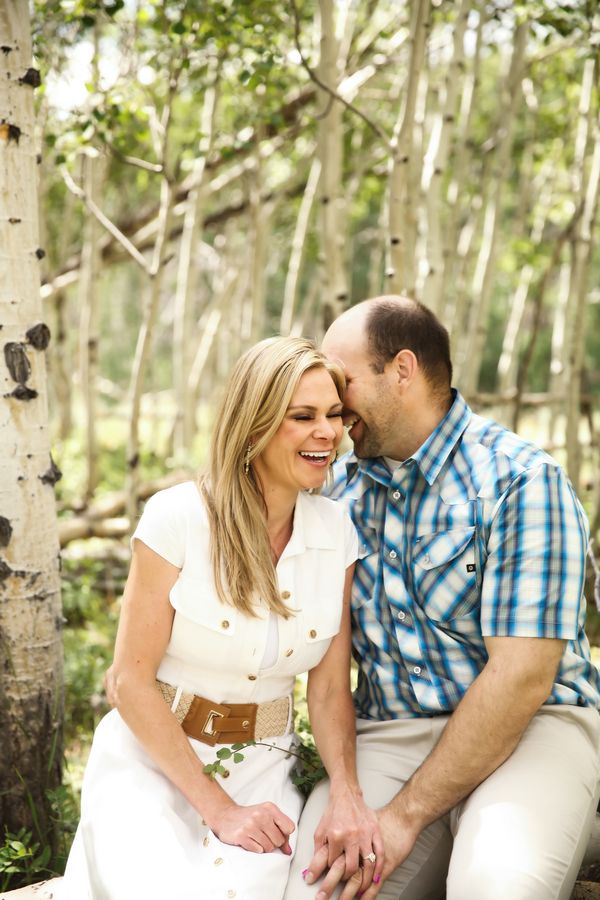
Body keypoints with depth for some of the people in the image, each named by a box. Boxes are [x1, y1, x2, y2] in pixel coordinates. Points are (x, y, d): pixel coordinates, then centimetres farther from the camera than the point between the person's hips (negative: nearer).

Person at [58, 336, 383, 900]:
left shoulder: (337, 531, -2)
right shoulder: (177, 517, -14)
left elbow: (330, 688, 0)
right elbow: (131, 680, -12)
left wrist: (345, 794, -17)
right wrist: (220, 809, -16)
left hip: (262, 769, 2)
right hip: (153, 760, -2)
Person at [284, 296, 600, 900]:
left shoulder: (518, 481, -12)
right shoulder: (342, 486, 9)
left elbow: (521, 676, -17)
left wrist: (406, 815, -16)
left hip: (531, 726, -4)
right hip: (388, 733, 5)